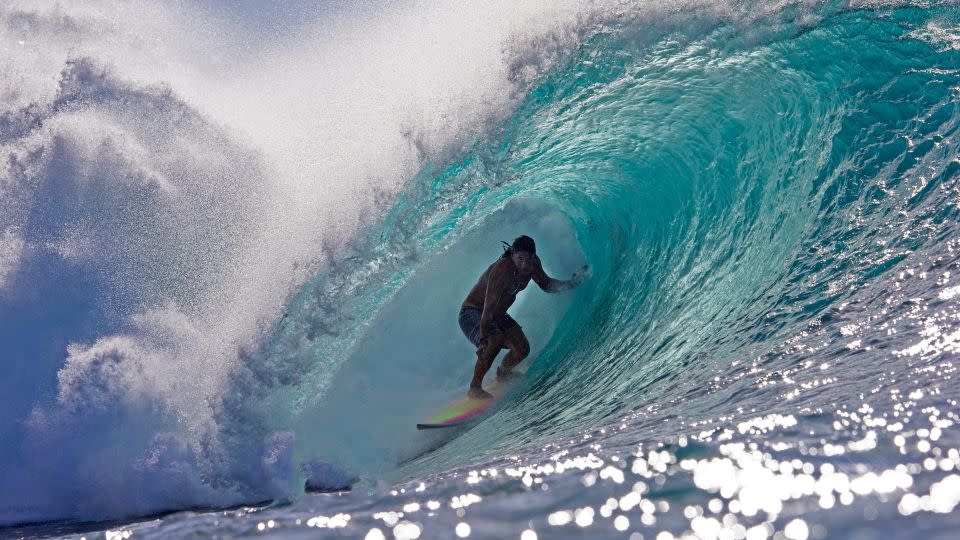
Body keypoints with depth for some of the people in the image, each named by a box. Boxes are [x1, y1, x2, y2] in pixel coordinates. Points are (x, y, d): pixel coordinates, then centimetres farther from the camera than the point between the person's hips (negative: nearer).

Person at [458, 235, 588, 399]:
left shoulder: (533, 264, -12)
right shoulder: (501, 270, -34)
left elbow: (546, 284, 8)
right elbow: (488, 308, -37)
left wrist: (570, 284, -7)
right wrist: (483, 339, -41)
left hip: (497, 316, 7)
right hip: (472, 313, -7)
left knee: (522, 349, -5)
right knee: (495, 341, -34)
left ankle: (503, 372, 29)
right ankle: (474, 387, -21)